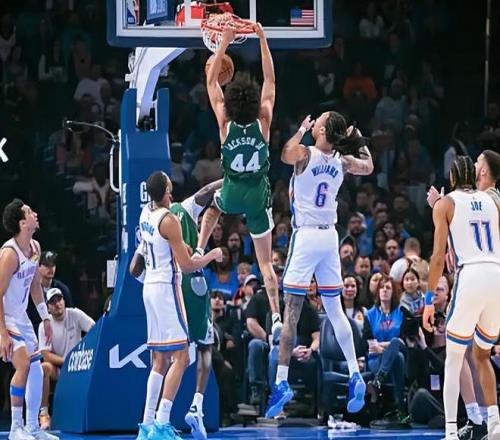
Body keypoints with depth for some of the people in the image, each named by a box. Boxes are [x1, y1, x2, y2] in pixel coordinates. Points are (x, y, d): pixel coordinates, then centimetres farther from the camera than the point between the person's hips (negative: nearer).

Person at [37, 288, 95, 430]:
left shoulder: (75, 315, -6)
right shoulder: (44, 326, -7)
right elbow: (46, 355, -13)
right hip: (57, 368, -1)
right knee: (44, 367, -34)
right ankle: (44, 414, -31)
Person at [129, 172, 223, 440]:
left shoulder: (145, 214, 8)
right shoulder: (169, 219, -16)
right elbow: (187, 265, -17)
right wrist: (212, 255, 0)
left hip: (150, 287, 9)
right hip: (166, 288, -9)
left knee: (160, 360, 13)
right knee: (180, 358, -9)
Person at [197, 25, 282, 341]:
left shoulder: (225, 124, -14)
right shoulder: (263, 122, -15)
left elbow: (211, 81, -6)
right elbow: (270, 80, -5)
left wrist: (225, 42, -7)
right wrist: (262, 40, -4)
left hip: (232, 193, 0)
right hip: (258, 196, 0)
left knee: (213, 204, 39)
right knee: (265, 261, 5)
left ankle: (199, 251, 21)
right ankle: (276, 318, -3)